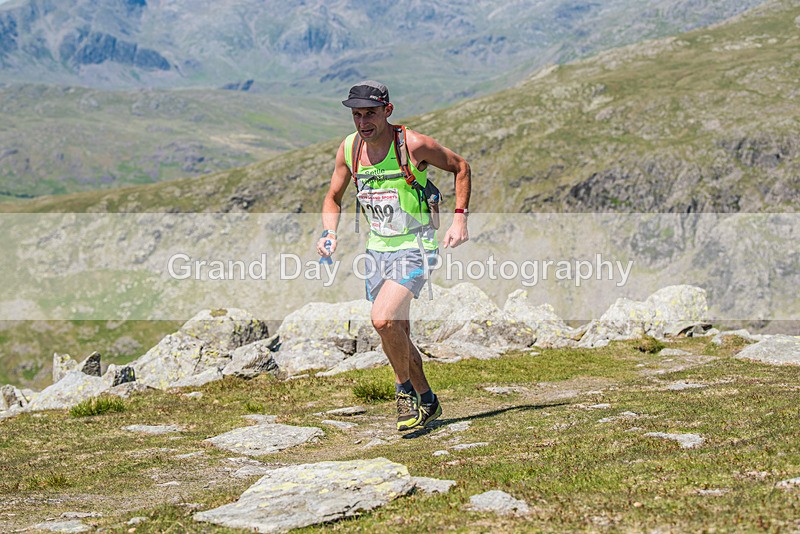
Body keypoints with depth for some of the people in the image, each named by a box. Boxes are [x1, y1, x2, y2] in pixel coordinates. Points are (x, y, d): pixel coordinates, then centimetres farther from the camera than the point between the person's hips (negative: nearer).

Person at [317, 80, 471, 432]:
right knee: (397, 335, 13)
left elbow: (460, 167, -1)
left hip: (415, 248, -6)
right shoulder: (349, 149, -2)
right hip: (378, 249, 6)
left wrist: (459, 217, -8)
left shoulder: (412, 145, -16)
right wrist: (329, 234, -6)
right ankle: (427, 402, 32)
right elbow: (333, 199, 13)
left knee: (383, 319, -25)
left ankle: (406, 390, -2)